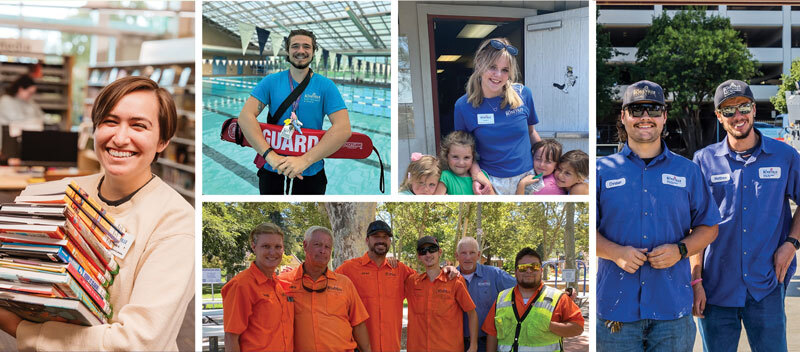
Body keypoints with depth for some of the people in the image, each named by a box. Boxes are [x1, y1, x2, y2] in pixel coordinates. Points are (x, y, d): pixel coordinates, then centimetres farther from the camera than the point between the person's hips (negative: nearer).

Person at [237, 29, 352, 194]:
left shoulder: (326, 86, -6)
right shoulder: (271, 82, -2)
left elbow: (343, 128, -17)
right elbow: (245, 116, -12)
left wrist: (305, 160, -27)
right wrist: (271, 155, -27)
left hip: (311, 172, -1)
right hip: (272, 169, 1)